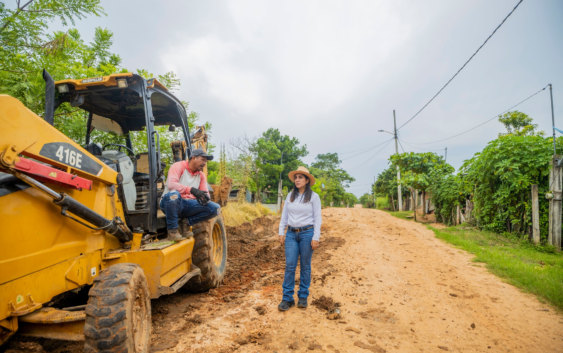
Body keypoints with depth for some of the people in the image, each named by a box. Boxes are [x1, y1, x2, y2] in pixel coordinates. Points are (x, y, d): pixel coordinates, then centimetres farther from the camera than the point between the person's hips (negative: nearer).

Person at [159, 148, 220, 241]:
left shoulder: (201, 175, 17)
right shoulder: (178, 166, -4)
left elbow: (205, 193, 8)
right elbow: (171, 184, -22)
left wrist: (205, 197, -19)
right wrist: (191, 190, -35)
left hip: (188, 205, 5)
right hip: (171, 202, -5)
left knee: (216, 208, -14)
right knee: (174, 194, -42)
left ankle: (186, 223, -3)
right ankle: (172, 230, -22)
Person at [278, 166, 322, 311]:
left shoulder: (314, 197, -3)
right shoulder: (290, 196, 7)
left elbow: (317, 218, -5)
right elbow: (284, 215, 11)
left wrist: (316, 237, -10)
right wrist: (281, 232, 7)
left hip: (307, 233, -3)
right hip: (291, 234, 3)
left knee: (305, 266, 5)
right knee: (290, 265, -1)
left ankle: (303, 297, 18)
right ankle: (287, 298, 6)